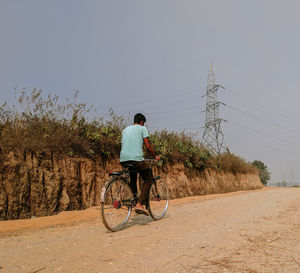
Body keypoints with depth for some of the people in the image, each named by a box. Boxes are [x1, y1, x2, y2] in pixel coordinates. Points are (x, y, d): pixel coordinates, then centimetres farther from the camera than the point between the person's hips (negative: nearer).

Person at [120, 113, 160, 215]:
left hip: (123, 160, 6)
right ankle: (140, 204, -2)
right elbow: (148, 146, 3)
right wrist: (155, 156, 18)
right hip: (136, 159, -6)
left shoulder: (125, 129, 24)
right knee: (148, 179, 12)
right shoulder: (142, 128, 7)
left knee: (132, 175, 34)